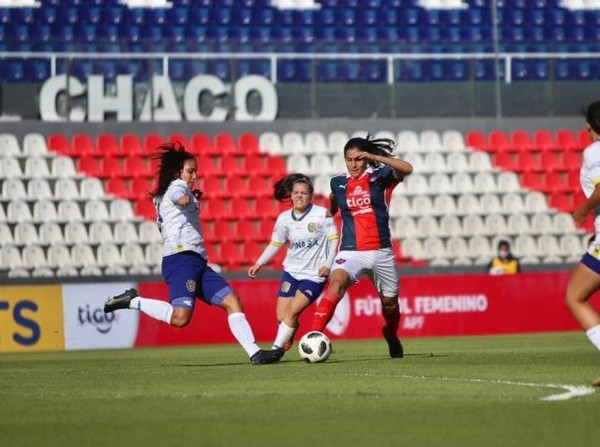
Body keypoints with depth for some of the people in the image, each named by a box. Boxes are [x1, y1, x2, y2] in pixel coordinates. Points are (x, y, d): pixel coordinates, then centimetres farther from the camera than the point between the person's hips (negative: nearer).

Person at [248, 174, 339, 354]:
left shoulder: (322, 214, -9)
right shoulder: (284, 219, 2)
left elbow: (333, 239, -6)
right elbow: (275, 244, 13)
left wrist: (328, 265, -15)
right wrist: (259, 263, 3)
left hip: (315, 275, -4)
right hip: (291, 271, 4)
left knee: (292, 312, -17)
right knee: (281, 316, -4)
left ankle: (276, 350, -11)